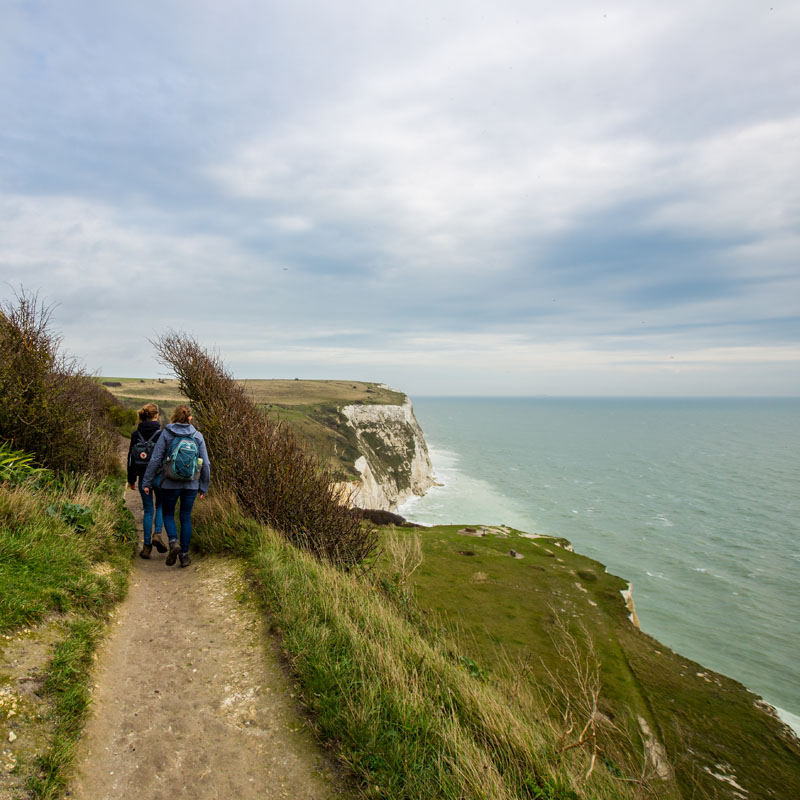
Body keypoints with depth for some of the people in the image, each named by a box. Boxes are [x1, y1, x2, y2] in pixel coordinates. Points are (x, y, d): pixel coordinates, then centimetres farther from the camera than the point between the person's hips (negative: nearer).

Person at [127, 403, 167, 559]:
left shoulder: (136, 434, 1)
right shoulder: (161, 434, -10)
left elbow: (131, 458, 6)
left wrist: (131, 480, 14)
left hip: (143, 477, 3)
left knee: (148, 511, 11)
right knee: (161, 506, 19)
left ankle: (147, 546, 11)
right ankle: (157, 534, -2)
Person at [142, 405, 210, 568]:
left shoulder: (166, 434, -5)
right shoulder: (198, 436, 0)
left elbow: (155, 460, -6)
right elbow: (205, 464, 0)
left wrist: (147, 482, 2)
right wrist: (203, 487, 9)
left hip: (170, 483, -1)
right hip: (191, 484, 1)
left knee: (168, 514, 17)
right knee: (186, 518, 12)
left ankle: (174, 542, -7)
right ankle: (184, 554, 14)